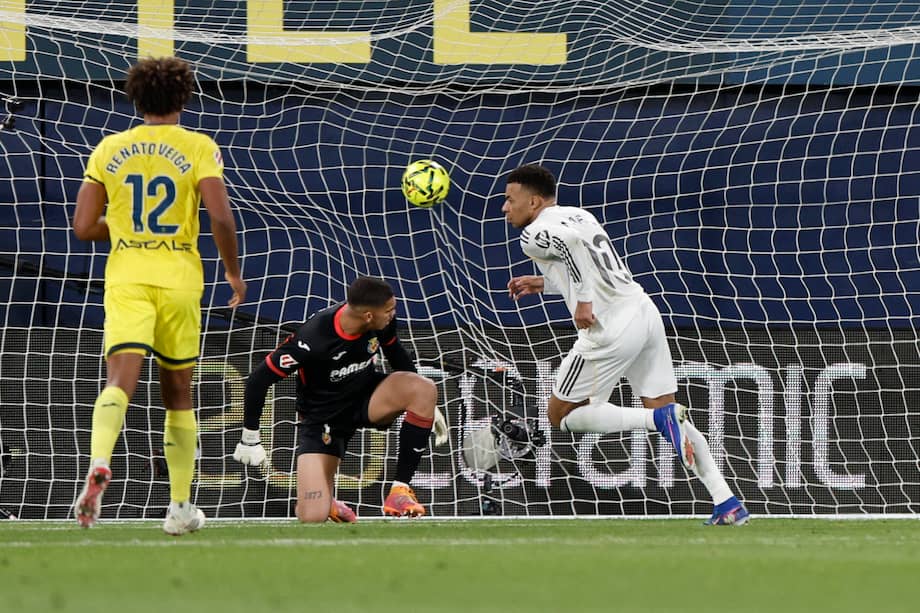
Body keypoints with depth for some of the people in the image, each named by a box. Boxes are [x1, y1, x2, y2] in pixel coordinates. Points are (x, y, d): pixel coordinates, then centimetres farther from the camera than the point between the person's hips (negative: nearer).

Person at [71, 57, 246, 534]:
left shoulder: (109, 149, 6)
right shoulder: (199, 148, -1)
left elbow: (84, 227, 5)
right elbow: (220, 217, -11)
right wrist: (233, 271, 3)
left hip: (125, 279, 0)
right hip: (179, 277, 0)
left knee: (120, 379, -13)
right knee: (177, 392, 14)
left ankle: (99, 464, -43)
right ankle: (180, 506, 20)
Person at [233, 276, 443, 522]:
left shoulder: (383, 322, -17)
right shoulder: (312, 339, -32)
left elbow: (394, 352, 9)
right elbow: (258, 379, -21)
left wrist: (426, 405, 15)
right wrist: (250, 439, -12)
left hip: (367, 397, 4)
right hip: (322, 417, -4)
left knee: (424, 389, -27)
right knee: (312, 516, -16)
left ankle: (401, 490, -15)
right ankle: (326, 501, 25)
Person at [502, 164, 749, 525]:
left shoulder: (534, 235, -4)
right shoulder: (578, 214, 21)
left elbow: (571, 239, -26)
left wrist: (583, 302, -21)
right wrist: (544, 283, 35)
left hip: (610, 329, -8)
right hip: (643, 310, 8)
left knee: (562, 416, 8)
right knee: (669, 417, 13)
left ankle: (660, 419, -9)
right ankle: (728, 503, 3)